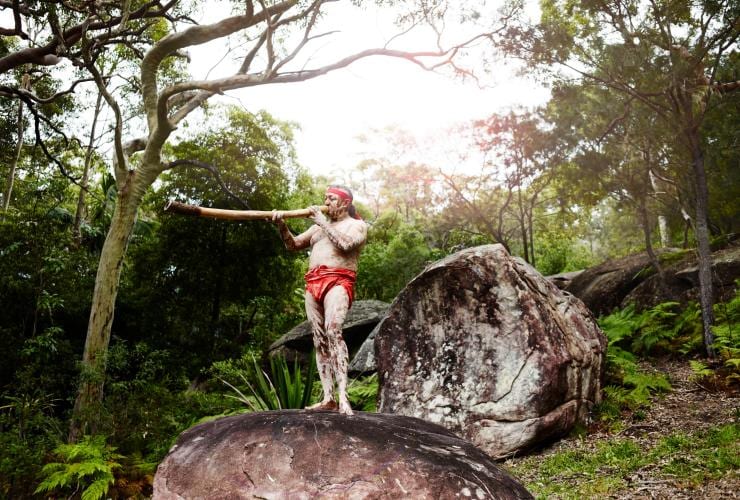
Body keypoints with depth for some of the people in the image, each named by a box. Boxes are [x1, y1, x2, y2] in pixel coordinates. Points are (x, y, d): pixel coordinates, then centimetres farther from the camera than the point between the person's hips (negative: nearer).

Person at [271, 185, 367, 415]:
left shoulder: (357, 225, 8)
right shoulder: (319, 226, 27)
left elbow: (345, 244, -12)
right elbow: (293, 244, 21)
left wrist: (322, 222, -6)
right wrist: (282, 225, 2)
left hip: (338, 282, -7)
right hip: (313, 284, 7)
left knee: (333, 330, -28)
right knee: (319, 340, 1)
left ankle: (343, 396, -33)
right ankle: (328, 398, 1)